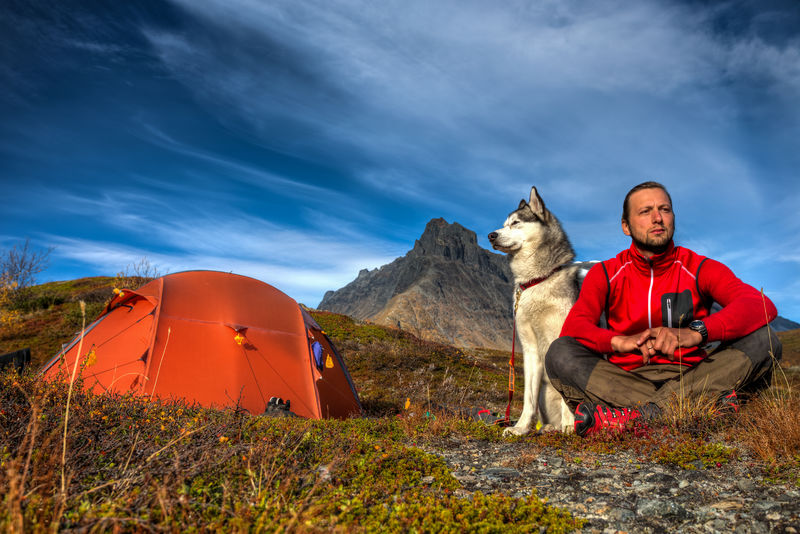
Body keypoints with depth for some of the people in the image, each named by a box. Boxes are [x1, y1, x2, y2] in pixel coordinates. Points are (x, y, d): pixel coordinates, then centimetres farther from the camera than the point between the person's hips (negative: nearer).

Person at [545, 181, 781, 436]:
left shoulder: (700, 268, 5)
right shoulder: (605, 274, 6)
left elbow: (762, 306, -13)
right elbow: (573, 327, -9)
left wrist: (695, 332, -31)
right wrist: (620, 341, -30)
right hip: (626, 380, 0)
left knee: (763, 341, -20)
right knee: (560, 353, -24)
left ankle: (632, 416, -35)